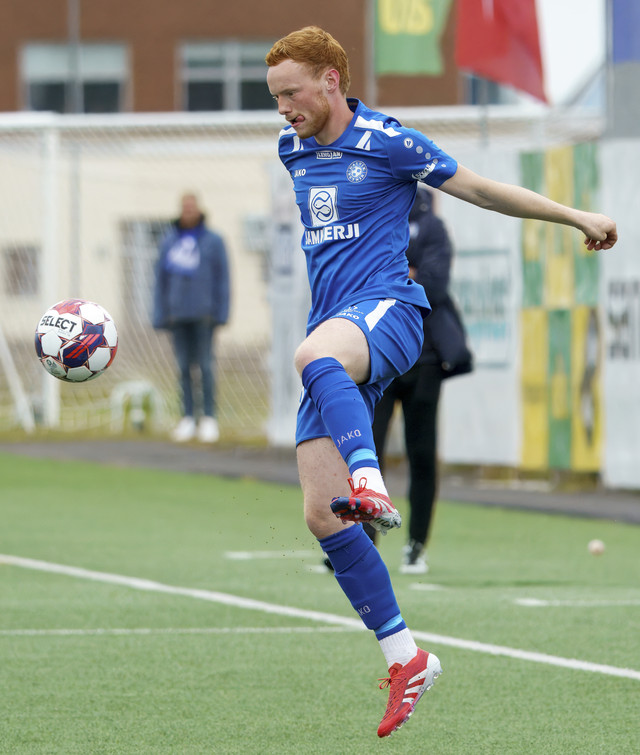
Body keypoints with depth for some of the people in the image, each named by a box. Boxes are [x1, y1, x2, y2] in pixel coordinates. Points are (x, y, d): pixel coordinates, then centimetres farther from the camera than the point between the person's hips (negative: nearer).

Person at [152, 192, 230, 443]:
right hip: (177, 314, 3)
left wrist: (220, 314, -8)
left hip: (203, 315, -3)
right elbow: (161, 279, 10)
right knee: (184, 367, 4)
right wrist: (160, 317, 4)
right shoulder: (169, 242, 10)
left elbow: (222, 279, 0)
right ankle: (188, 419, 8)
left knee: (205, 364, -5)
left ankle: (209, 418, -2)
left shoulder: (213, 241, 2)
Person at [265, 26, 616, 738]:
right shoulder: (291, 149, 15)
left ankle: (369, 481, -64)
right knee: (321, 515, -5)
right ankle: (404, 657, 3)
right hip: (333, 334, 6)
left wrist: (576, 216, 3)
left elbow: (478, 188, 4)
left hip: (386, 308, -6)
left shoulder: (387, 141, -3)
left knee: (313, 356, -43)